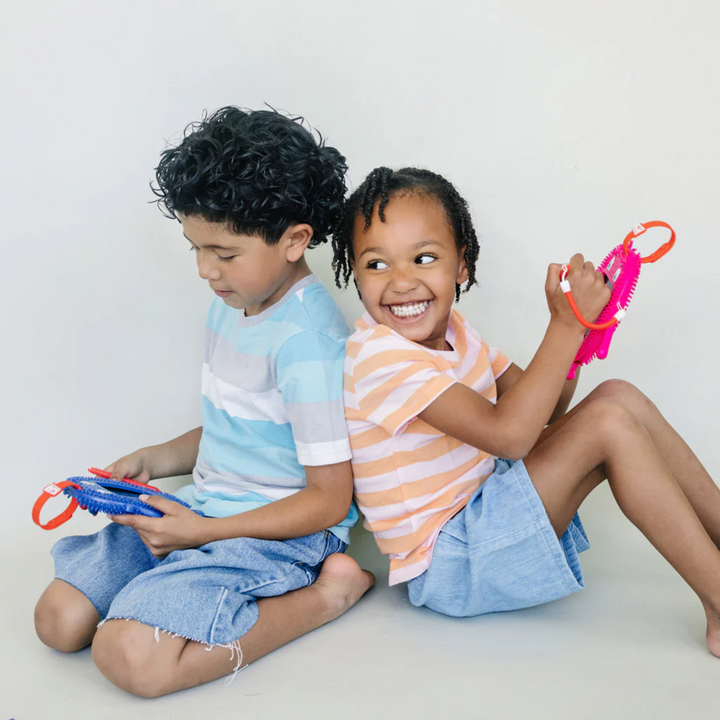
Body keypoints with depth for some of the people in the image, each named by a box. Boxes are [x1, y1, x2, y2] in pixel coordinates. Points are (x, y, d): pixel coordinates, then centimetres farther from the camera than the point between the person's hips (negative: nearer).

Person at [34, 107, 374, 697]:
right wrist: (152, 461, 6)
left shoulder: (307, 340, -22)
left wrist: (202, 532, -19)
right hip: (201, 507, 8)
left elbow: (327, 500, -20)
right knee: (59, 620, -1)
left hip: (279, 532, -8)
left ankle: (327, 591, -11)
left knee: (131, 655, -25)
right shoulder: (231, 306, 7)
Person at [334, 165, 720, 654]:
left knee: (620, 397, 0)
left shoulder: (449, 330, 6)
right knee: (608, 424, -19)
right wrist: (567, 326, -27)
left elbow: (541, 409, 9)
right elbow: (507, 433, -31)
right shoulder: (379, 358, -24)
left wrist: (572, 325, -8)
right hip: (446, 566, -9)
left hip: (485, 508, 9)